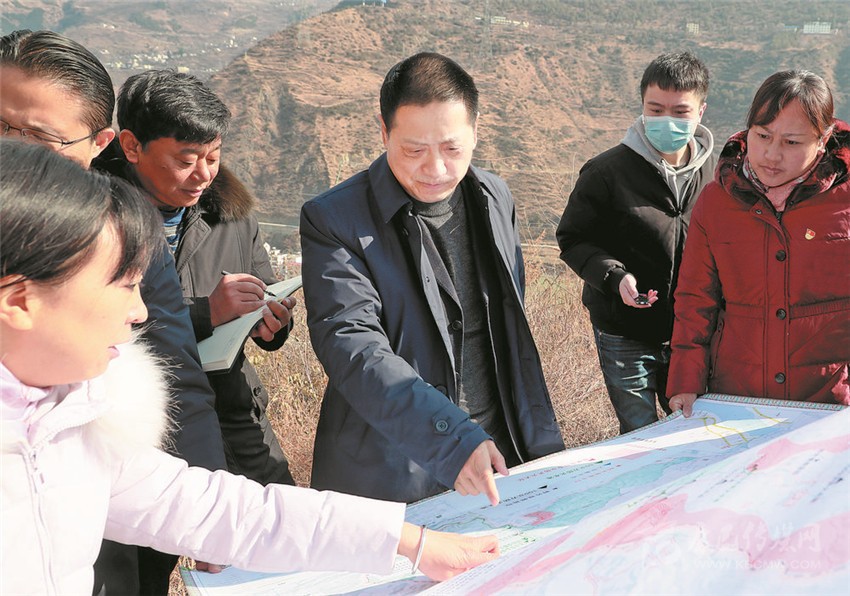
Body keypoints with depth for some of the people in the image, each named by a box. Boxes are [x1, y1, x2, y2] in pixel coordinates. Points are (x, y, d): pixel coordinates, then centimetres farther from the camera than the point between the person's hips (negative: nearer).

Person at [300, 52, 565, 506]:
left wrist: (543, 445, 11)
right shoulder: (333, 221, -13)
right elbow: (353, 349, -24)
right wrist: (452, 440, -35)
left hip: (502, 460, 5)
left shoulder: (495, 198, 6)